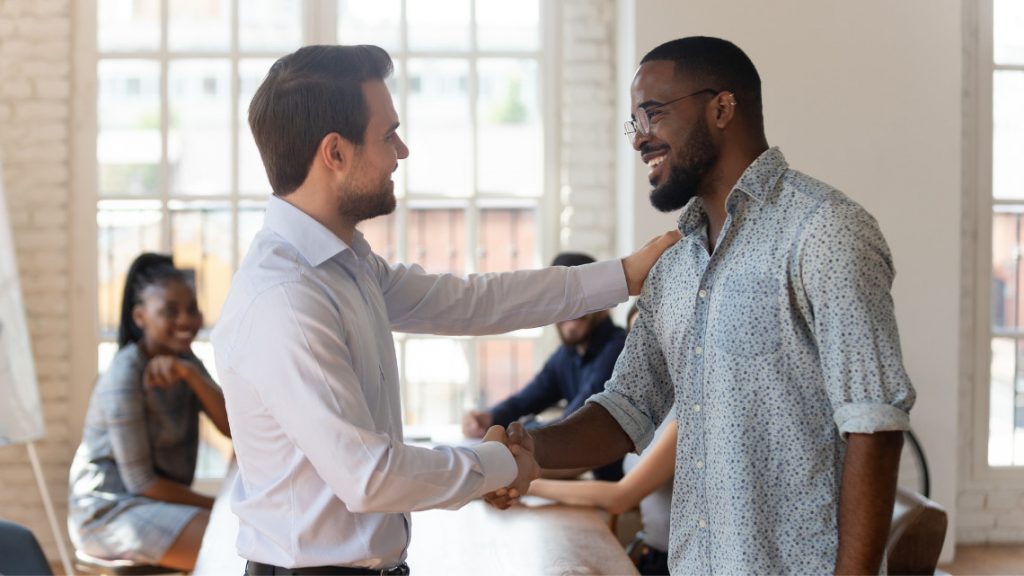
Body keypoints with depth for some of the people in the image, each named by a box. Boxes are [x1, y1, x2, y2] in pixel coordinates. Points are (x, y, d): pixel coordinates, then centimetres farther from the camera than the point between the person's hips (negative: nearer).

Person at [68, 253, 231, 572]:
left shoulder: (186, 363, 7)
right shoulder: (125, 376, -17)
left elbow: (232, 427, -8)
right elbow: (141, 482, -17)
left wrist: (189, 373, -20)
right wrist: (217, 506, -12)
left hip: (159, 504, 8)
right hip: (109, 510, -8)